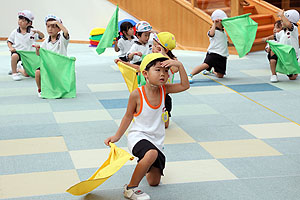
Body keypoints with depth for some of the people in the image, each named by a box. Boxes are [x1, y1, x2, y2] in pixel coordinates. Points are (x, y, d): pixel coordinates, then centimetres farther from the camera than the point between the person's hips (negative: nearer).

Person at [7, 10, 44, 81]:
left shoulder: (32, 32, -7)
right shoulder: (15, 32, -2)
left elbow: (42, 36, -15)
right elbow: (9, 41, 7)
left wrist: (37, 31, -35)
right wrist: (11, 47, -13)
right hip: (17, 51, -1)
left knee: (26, 74, -1)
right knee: (14, 56, -39)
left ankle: (19, 69, 34)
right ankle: (14, 73, -16)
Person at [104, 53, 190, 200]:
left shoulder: (163, 90, -3)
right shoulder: (137, 94, -14)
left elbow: (185, 86, -7)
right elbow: (128, 116, -3)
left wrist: (179, 65, -16)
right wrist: (117, 136, 0)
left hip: (157, 141, 5)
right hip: (138, 136, -5)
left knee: (154, 182, 7)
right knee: (152, 154, -40)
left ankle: (144, 166, 44)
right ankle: (130, 188, -22)